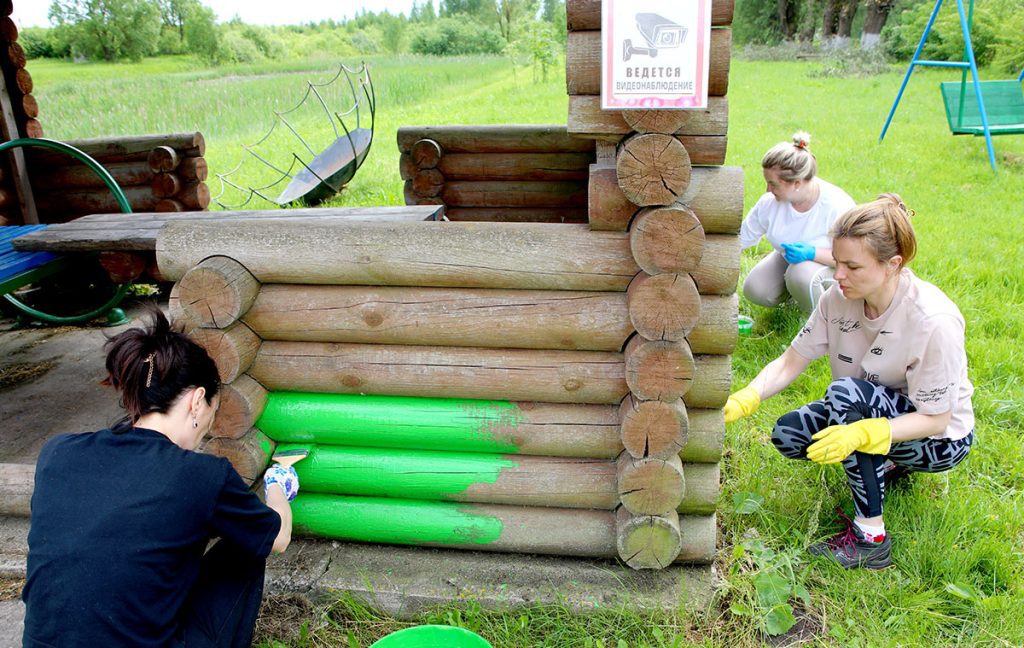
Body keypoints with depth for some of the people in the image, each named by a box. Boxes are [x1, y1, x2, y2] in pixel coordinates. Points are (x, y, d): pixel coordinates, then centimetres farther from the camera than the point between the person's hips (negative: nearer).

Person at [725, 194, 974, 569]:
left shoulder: (935, 321, -31)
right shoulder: (840, 298, -15)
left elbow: (935, 419, -26)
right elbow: (791, 361, -11)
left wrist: (862, 434, -43)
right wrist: (743, 401, -29)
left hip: (941, 437, -6)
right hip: (869, 411, 6)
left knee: (846, 393, -34)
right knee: (788, 434, -17)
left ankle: (870, 538, -24)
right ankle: (886, 465, 8)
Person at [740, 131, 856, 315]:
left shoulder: (837, 207, -31)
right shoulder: (770, 203, -20)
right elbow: (741, 237, -11)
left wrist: (812, 253, -41)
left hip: (830, 265, -5)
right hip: (788, 258, 5)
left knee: (801, 275, -38)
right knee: (754, 291, -17)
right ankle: (793, 288, 14)